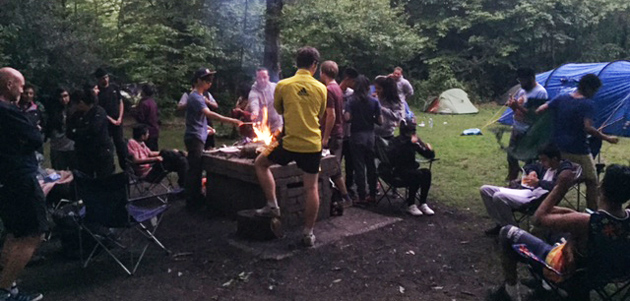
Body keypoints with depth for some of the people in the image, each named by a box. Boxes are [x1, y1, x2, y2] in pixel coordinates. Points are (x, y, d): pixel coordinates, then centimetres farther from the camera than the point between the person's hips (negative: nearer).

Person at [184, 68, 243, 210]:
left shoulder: (199, 96, 15)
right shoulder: (195, 97, -17)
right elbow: (209, 114, -32)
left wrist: (205, 127, 21)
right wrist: (232, 120, -37)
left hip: (198, 137, 10)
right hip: (194, 138, -10)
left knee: (197, 169, 15)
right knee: (194, 169, -7)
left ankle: (197, 198, 24)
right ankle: (191, 202, -2)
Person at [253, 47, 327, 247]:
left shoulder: (282, 85, -4)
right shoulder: (321, 88, 0)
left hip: (289, 143, -1)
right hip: (312, 145, 2)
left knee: (260, 163, 22)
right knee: (311, 187, 9)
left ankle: (272, 206, 18)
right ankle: (308, 233, 13)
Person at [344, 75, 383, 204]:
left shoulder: (351, 101, -6)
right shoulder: (374, 101, -1)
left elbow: (347, 118, -17)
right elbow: (380, 121, -2)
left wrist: (354, 117, 4)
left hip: (356, 136, -2)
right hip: (370, 135, 2)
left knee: (359, 167, 3)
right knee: (371, 166, 12)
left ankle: (362, 197, 5)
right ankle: (372, 195, 18)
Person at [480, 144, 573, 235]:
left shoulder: (565, 169, -4)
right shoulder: (546, 166, 20)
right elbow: (528, 167, 35)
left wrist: (538, 182, -21)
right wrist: (531, 171, 12)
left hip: (537, 197, -10)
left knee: (499, 197, -31)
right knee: (485, 190, 3)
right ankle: (501, 224, 6)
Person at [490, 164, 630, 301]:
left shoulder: (584, 222, -39)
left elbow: (539, 218, -23)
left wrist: (559, 188, -18)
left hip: (565, 272, -6)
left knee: (507, 232, 1)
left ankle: (510, 288, 16)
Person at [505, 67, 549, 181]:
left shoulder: (540, 92, -16)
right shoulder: (522, 89, 9)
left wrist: (518, 106, -25)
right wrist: (512, 104, -6)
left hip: (528, 133, -8)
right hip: (516, 129, 8)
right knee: (511, 157, 17)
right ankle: (511, 180, 34)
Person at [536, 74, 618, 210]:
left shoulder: (561, 98, 1)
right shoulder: (588, 104, -15)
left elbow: (539, 110, -1)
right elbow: (587, 128, -24)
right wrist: (607, 138, -14)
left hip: (558, 148, 6)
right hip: (579, 151, -6)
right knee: (591, 182, 9)